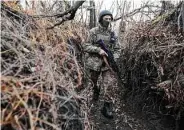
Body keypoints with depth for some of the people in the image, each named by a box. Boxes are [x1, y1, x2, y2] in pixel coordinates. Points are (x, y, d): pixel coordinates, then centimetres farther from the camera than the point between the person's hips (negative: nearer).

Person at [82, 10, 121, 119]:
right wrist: (98, 50, -19)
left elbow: (117, 49, 11)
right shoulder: (94, 31, -2)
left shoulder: (113, 33, 8)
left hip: (108, 63, 2)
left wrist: (114, 58, -7)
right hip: (94, 62, -1)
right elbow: (86, 46, -6)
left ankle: (107, 107, 6)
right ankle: (96, 90, 51)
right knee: (94, 82, 16)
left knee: (110, 84, -7)